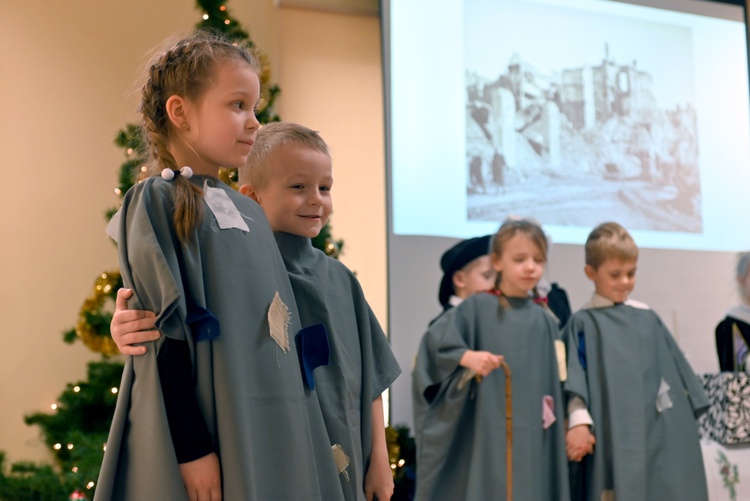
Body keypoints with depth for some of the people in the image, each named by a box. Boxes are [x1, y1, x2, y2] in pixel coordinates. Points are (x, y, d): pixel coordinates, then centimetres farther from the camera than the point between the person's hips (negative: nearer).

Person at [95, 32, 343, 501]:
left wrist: (302, 437, 15)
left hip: (273, 436, 7)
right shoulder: (158, 202, -7)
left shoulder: (249, 211, 14)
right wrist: (191, 447, -18)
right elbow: (166, 334, -14)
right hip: (210, 430, -7)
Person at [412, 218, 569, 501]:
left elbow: (554, 380, 12)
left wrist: (555, 427, 9)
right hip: (487, 433, -4)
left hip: (531, 435, 4)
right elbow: (435, 340, -12)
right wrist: (467, 356, -28)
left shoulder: (544, 321, 9)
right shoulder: (477, 307, -3)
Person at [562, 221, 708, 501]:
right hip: (612, 434, -4)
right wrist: (578, 422, -16)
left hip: (656, 431, 4)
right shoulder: (583, 323, 0)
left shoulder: (647, 318, 12)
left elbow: (672, 369, 16)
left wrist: (685, 415, 13)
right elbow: (574, 381, -6)